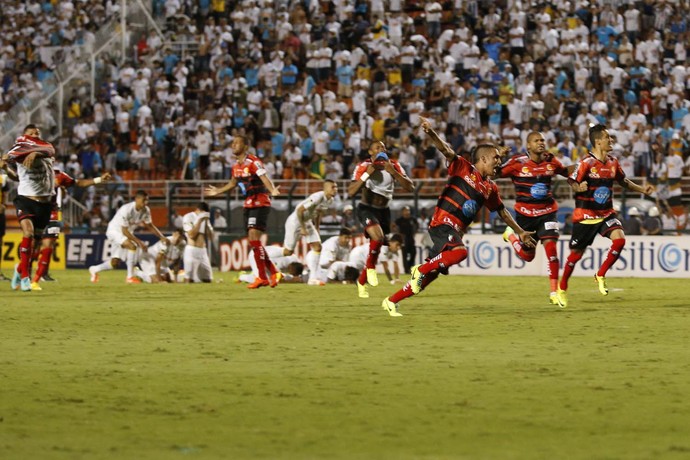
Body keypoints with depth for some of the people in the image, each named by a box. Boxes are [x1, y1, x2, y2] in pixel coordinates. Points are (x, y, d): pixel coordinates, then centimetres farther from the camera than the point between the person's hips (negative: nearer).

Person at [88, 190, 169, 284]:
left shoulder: (146, 210, -11)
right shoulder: (126, 210, -32)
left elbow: (150, 226, 4)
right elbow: (124, 231, -30)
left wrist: (162, 237, -8)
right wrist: (139, 242, -33)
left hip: (127, 233, 7)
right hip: (115, 230, -7)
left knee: (115, 262, 7)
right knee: (132, 246, -30)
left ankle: (95, 270, 34)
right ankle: (130, 277, -22)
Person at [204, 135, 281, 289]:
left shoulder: (253, 162, -15)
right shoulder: (236, 166, 10)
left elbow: (264, 178, -29)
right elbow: (233, 183, 28)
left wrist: (272, 190, -48)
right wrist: (217, 191, 39)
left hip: (260, 203, -9)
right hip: (248, 205, 9)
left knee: (253, 237, -17)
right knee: (252, 240, 7)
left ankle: (262, 278, -13)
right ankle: (274, 273, 16)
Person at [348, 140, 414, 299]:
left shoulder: (393, 166, -3)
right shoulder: (363, 167, -11)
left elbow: (410, 187, -12)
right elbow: (351, 192, -19)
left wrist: (393, 172, -24)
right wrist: (366, 175, -28)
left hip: (383, 211, 5)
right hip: (367, 209, -5)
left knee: (376, 248, 10)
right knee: (378, 237, -31)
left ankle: (362, 282, 27)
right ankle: (371, 267, -7)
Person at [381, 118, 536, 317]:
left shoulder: (490, 188, 17)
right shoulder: (464, 168, -1)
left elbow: (502, 211, 30)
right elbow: (446, 150, -15)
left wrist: (520, 232, 33)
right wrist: (431, 133, -34)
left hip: (457, 231, 7)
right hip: (443, 223, -7)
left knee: (429, 277, 4)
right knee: (460, 251, -36)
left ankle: (391, 301, 14)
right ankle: (421, 269, -18)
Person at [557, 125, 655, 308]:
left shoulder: (613, 162, 3)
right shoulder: (586, 163, -15)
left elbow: (623, 181, 19)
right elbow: (572, 183, -15)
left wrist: (641, 189, 10)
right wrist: (579, 188, -37)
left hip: (606, 214, 5)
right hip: (585, 215, -5)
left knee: (619, 239, -21)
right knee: (576, 253, 4)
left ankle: (600, 276, -3)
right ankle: (562, 288, 27)